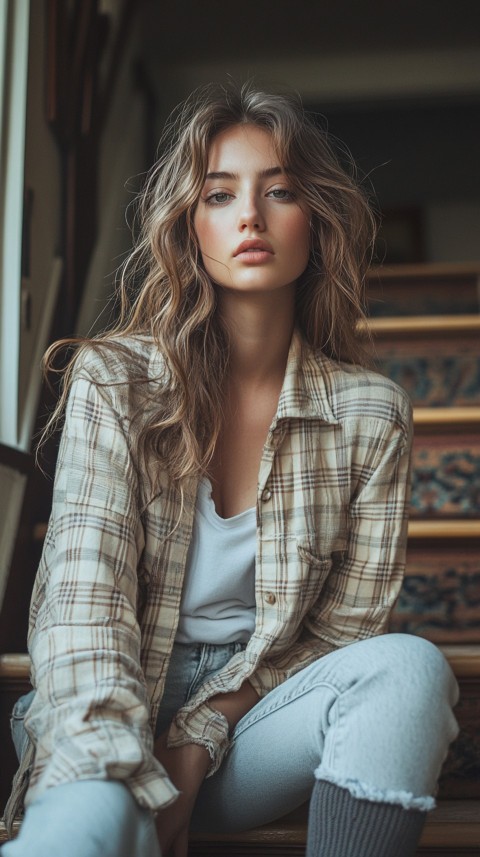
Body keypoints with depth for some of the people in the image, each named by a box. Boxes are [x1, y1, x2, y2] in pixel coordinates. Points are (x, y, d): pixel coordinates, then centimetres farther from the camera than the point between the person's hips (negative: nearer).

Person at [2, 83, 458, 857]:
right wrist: (142, 792, -29)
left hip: (254, 715, 5)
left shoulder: (370, 413, -3)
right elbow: (85, 601, -16)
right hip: (112, 715, -4)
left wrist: (200, 736, -14)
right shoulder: (113, 377, -7)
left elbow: (348, 628, -2)